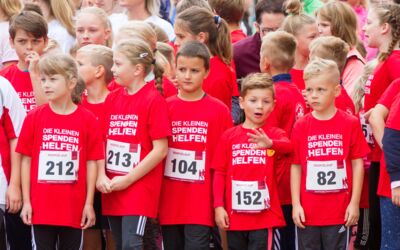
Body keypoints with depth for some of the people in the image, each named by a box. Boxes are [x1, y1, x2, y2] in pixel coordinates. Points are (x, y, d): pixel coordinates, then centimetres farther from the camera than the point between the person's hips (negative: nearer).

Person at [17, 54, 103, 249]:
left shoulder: (87, 120, -3)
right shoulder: (34, 118, 0)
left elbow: (91, 163, 1)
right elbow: (26, 160, 3)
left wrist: (89, 203, -1)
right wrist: (26, 201, 0)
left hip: (74, 207, 0)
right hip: (41, 207, 0)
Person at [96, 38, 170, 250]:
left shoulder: (153, 100, -9)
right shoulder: (112, 99, 10)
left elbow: (160, 149, -12)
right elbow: (103, 142, 11)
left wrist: (127, 180, -13)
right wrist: (101, 176, -6)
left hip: (139, 189, -7)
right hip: (112, 190, 7)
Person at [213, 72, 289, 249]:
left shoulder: (275, 134, 0)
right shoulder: (229, 136, 5)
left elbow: (287, 146, -24)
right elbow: (219, 173, 6)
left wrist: (270, 143, -46)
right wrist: (218, 206, -3)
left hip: (265, 216, -2)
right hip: (234, 215, 2)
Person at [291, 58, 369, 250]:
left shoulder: (350, 124, -2)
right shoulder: (301, 126, 1)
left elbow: (357, 164, 1)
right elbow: (295, 167, 4)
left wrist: (354, 203, -2)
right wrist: (296, 204, -1)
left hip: (339, 211, -1)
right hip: (307, 211, 1)